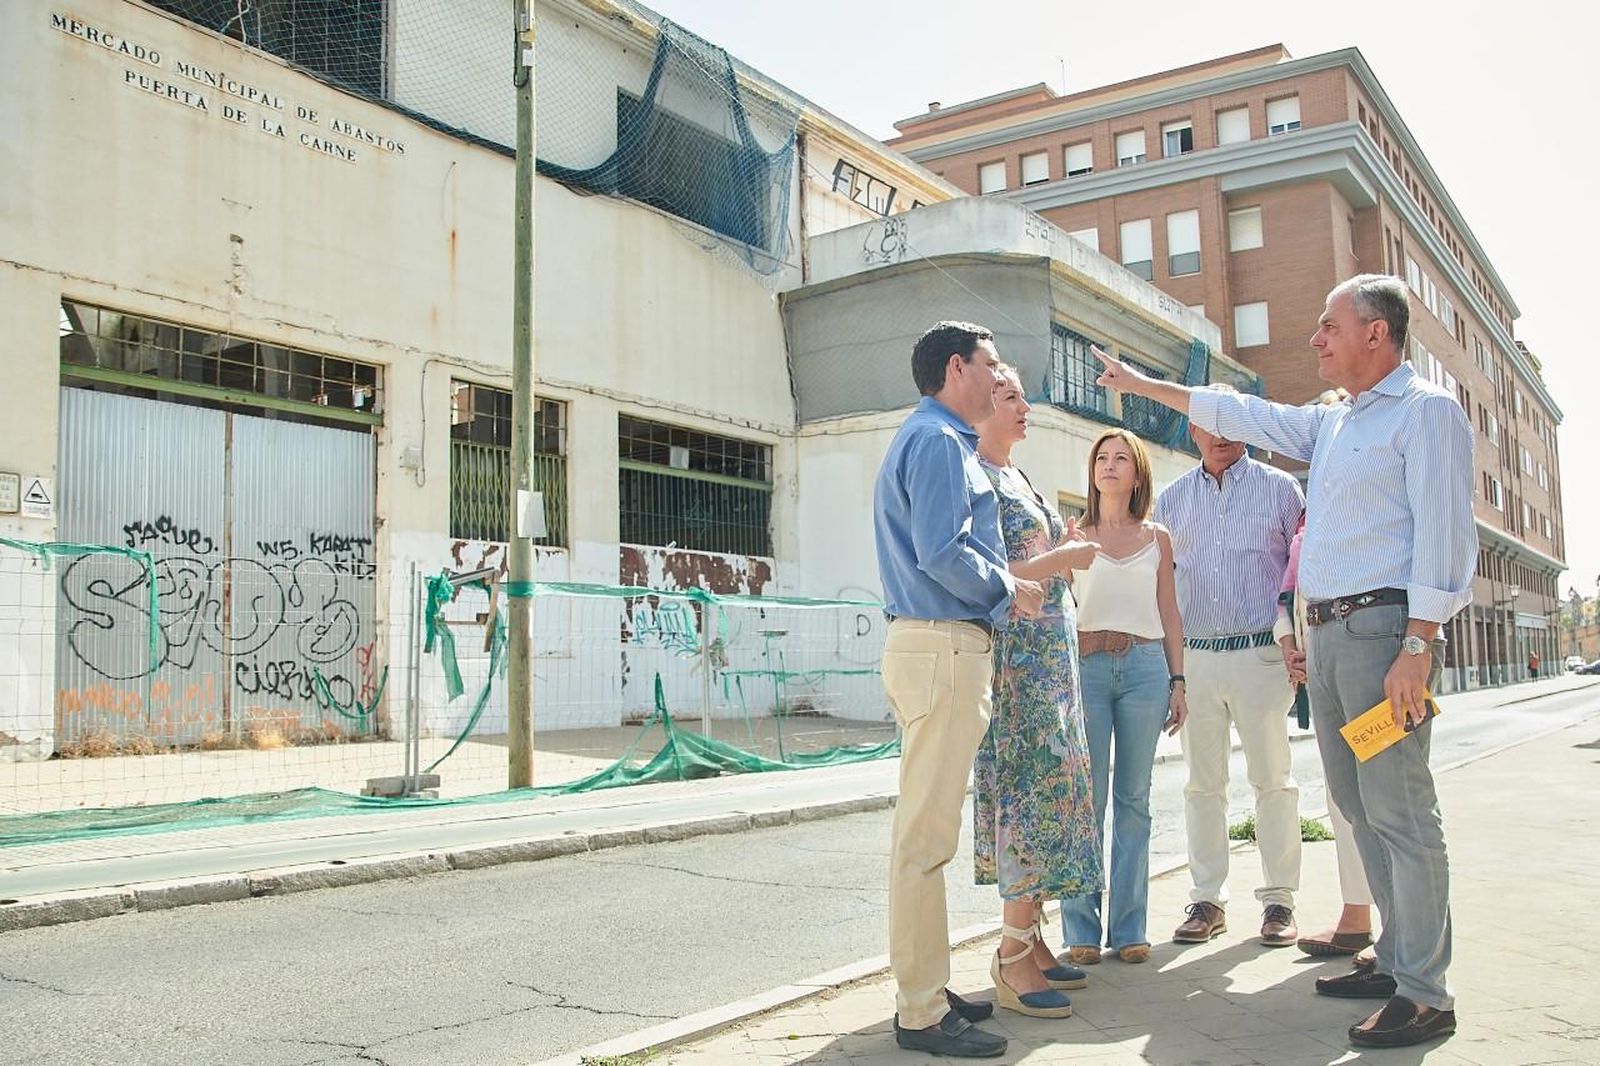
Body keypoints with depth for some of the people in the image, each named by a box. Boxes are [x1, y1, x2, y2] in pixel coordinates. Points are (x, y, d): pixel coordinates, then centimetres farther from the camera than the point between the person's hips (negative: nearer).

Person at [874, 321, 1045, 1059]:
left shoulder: (934, 438, 21)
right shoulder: (940, 441, -10)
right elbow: (942, 553, -20)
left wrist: (1004, 590, 14)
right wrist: (1008, 591, -5)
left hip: (927, 643, 11)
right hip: (943, 646, -11)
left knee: (925, 830, 14)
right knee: (927, 833, -7)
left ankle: (924, 990, 23)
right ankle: (922, 1015, -1)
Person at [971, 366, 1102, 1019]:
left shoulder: (1017, 478, 20)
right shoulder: (977, 476, -9)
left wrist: (1063, 551, 8)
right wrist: (1059, 559, -14)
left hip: (1052, 646, 10)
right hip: (1017, 648, -10)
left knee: (1048, 784, 9)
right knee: (1030, 784, -11)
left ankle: (1030, 941, 17)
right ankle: (1013, 960, -5)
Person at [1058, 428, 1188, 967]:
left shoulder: (1157, 538, 13)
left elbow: (1169, 615, 13)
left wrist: (1177, 682, 8)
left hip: (1145, 666, 1)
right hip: (1085, 665, -1)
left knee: (1134, 799, 4)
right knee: (1086, 798, -3)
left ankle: (1129, 927, 11)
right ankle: (1081, 928, 4)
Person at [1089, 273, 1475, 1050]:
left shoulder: (1425, 410, -5)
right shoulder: (1331, 423, 20)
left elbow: (1443, 533, -13)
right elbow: (1240, 415, 29)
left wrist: (1416, 647, -19)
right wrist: (1142, 385, 31)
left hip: (1383, 625, -8)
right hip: (1325, 630, 8)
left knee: (1399, 810, -7)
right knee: (1358, 804, 10)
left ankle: (1425, 994, -1)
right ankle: (1396, 960, 20)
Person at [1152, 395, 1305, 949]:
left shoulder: (1278, 487, 6)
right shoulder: (1171, 498, 13)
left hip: (1259, 651, -2)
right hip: (1193, 656, 2)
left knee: (1273, 780, 2)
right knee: (1202, 784, 6)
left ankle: (1278, 899, 12)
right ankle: (1207, 900, 13)